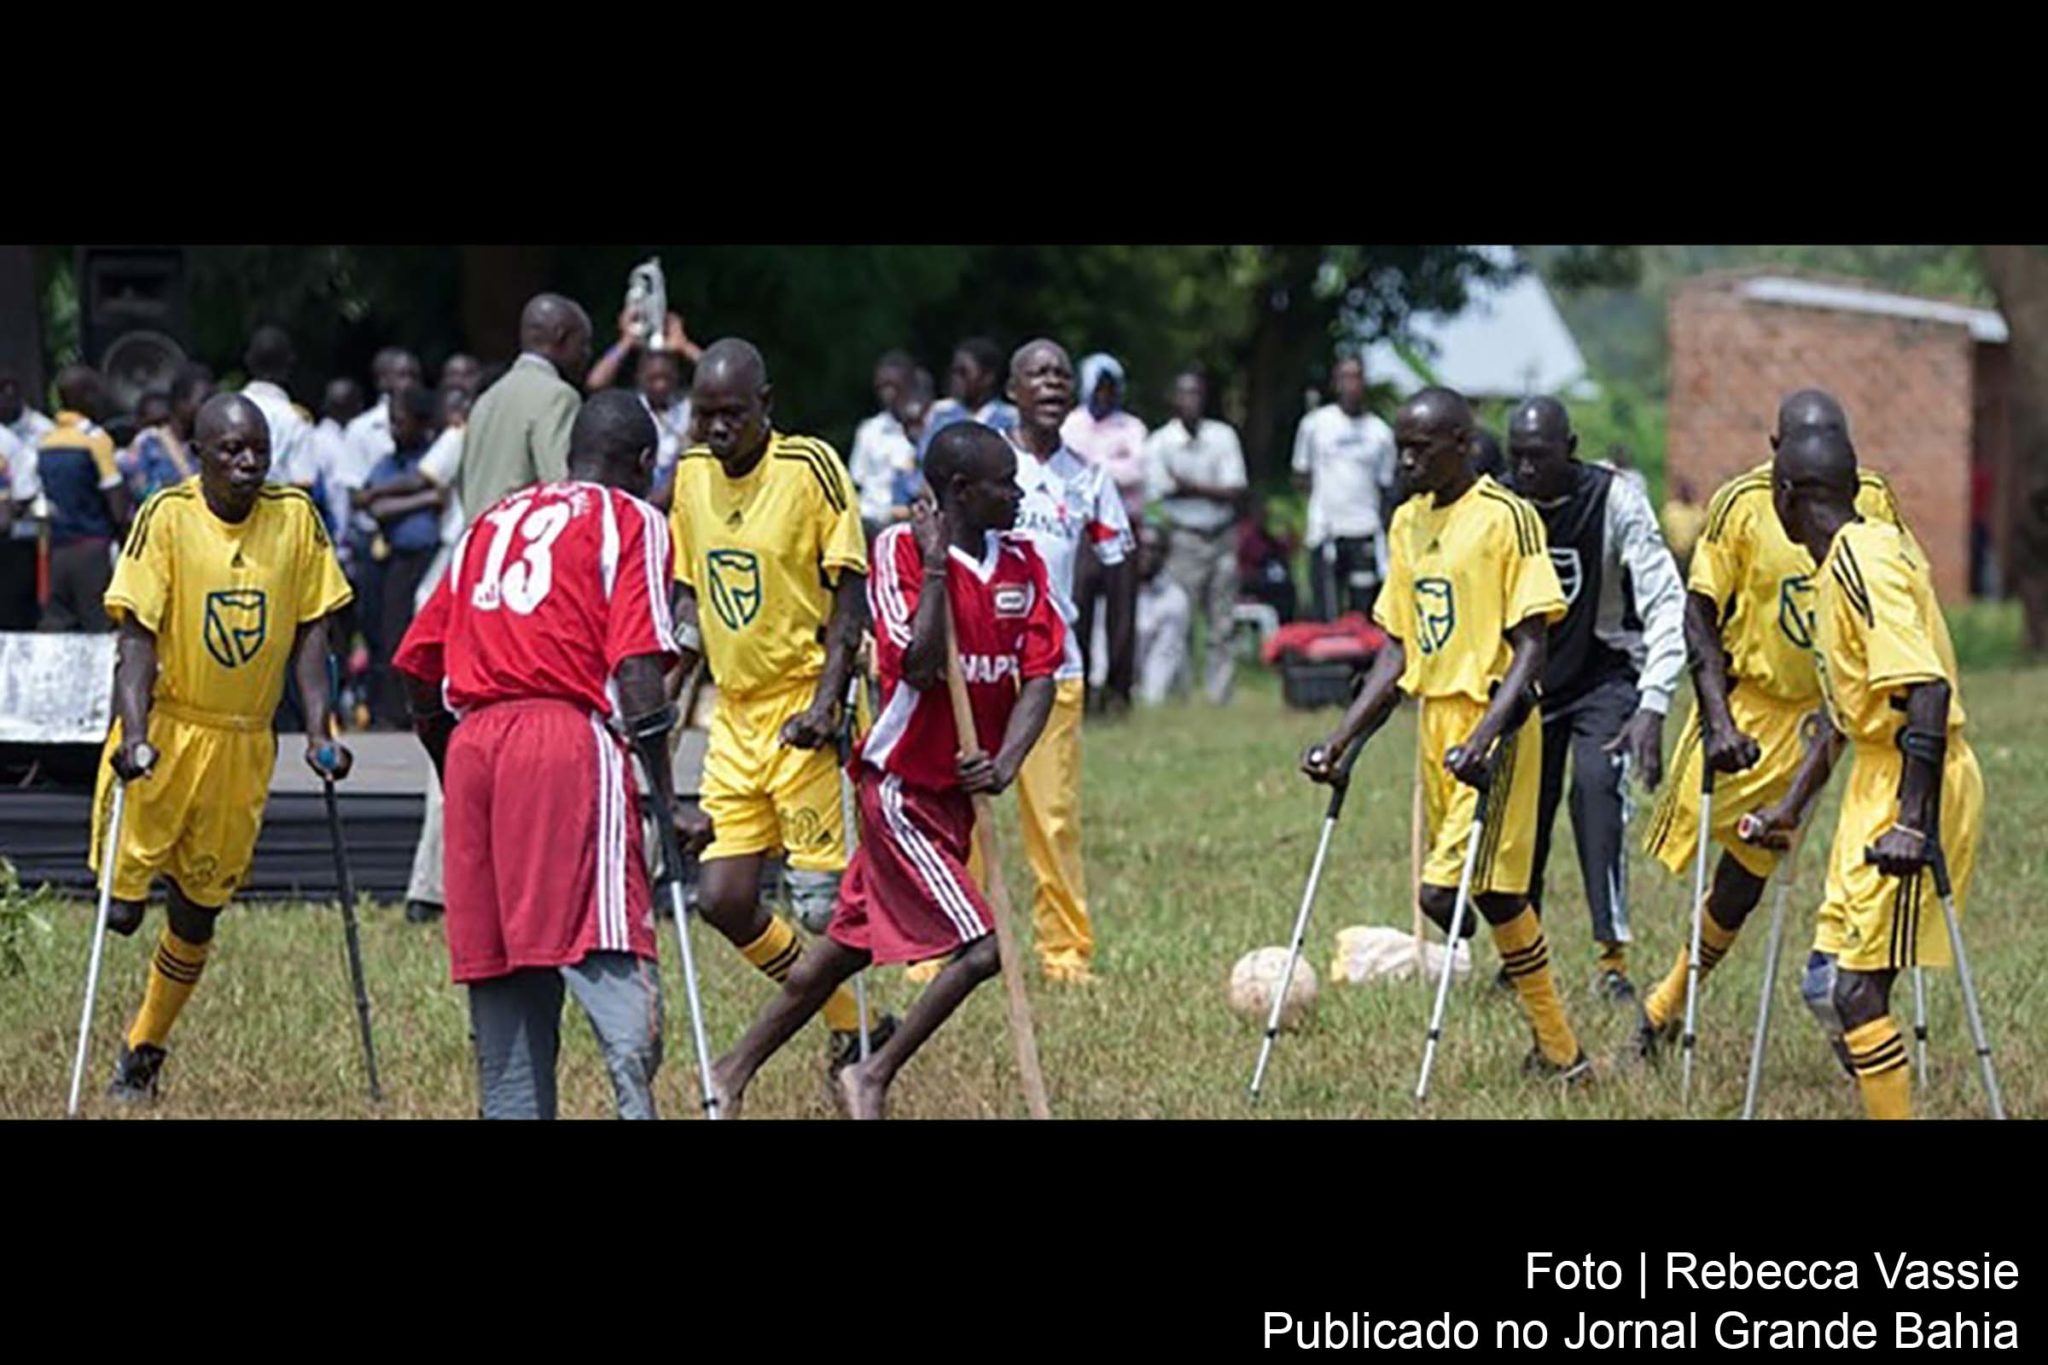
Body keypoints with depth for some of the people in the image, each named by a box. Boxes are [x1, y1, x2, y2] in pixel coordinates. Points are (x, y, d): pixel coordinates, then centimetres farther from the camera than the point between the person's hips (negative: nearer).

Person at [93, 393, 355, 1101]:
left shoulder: (296, 517, -2)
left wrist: (319, 729, -5)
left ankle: (143, 1051, 28)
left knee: (198, 912, 10)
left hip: (244, 742, 3)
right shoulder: (167, 517, -12)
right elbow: (138, 635, -16)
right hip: (166, 727, -3)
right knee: (121, 908, -6)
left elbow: (309, 631, 4)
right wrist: (134, 730, -27)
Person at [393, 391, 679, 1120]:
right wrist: (663, 797, -6)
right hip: (568, 738, -5)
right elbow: (636, 668, -5)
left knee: (503, 966, 10)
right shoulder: (630, 520, 9)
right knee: (605, 949, -16)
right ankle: (636, 1093, -38)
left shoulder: (493, 520, 25)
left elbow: (420, 669, 23)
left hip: (472, 743, 5)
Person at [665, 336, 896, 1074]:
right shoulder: (691, 475, 7)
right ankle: (851, 1028, 17)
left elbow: (851, 597, -10)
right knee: (723, 898, 3)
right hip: (734, 711, 6)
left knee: (821, 901, -10)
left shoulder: (810, 467, -11)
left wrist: (826, 701, -18)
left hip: (802, 707, -6)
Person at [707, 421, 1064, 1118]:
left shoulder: (1022, 564, 4)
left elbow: (1039, 677, -2)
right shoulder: (901, 549, -13)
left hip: (957, 790, 7)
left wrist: (1004, 765, -17)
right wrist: (935, 567, -24)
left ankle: (733, 1074, 26)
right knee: (980, 948, -13)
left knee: (847, 946, 14)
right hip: (904, 787, -7)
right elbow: (918, 667, -24)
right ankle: (873, 1077, 4)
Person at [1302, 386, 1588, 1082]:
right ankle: (1558, 1050, 16)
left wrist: (1485, 737, -26)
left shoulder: (1505, 517, -10)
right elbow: (1397, 652, 16)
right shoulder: (1409, 523, 13)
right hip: (1436, 717, 8)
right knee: (1495, 893, 9)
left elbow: (1530, 645, -14)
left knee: (1448, 892, -17)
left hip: (1494, 723, -8)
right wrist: (1340, 739, 8)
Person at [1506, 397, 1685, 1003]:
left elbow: (1666, 604, -21)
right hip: (1528, 679, 4)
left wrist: (1653, 708, -31)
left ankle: (1613, 956, -25)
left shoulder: (1615, 500, -18)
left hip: (1604, 674, -4)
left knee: (1595, 784, -24)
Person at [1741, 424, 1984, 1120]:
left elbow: (1927, 690, -28)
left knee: (1857, 989, -11)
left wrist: (1912, 821, -31)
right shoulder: (1853, 554, 13)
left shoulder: (1863, 562, -18)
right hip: (1876, 778, 10)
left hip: (1912, 786, -10)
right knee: (1828, 981, 11)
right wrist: (1793, 804, 27)